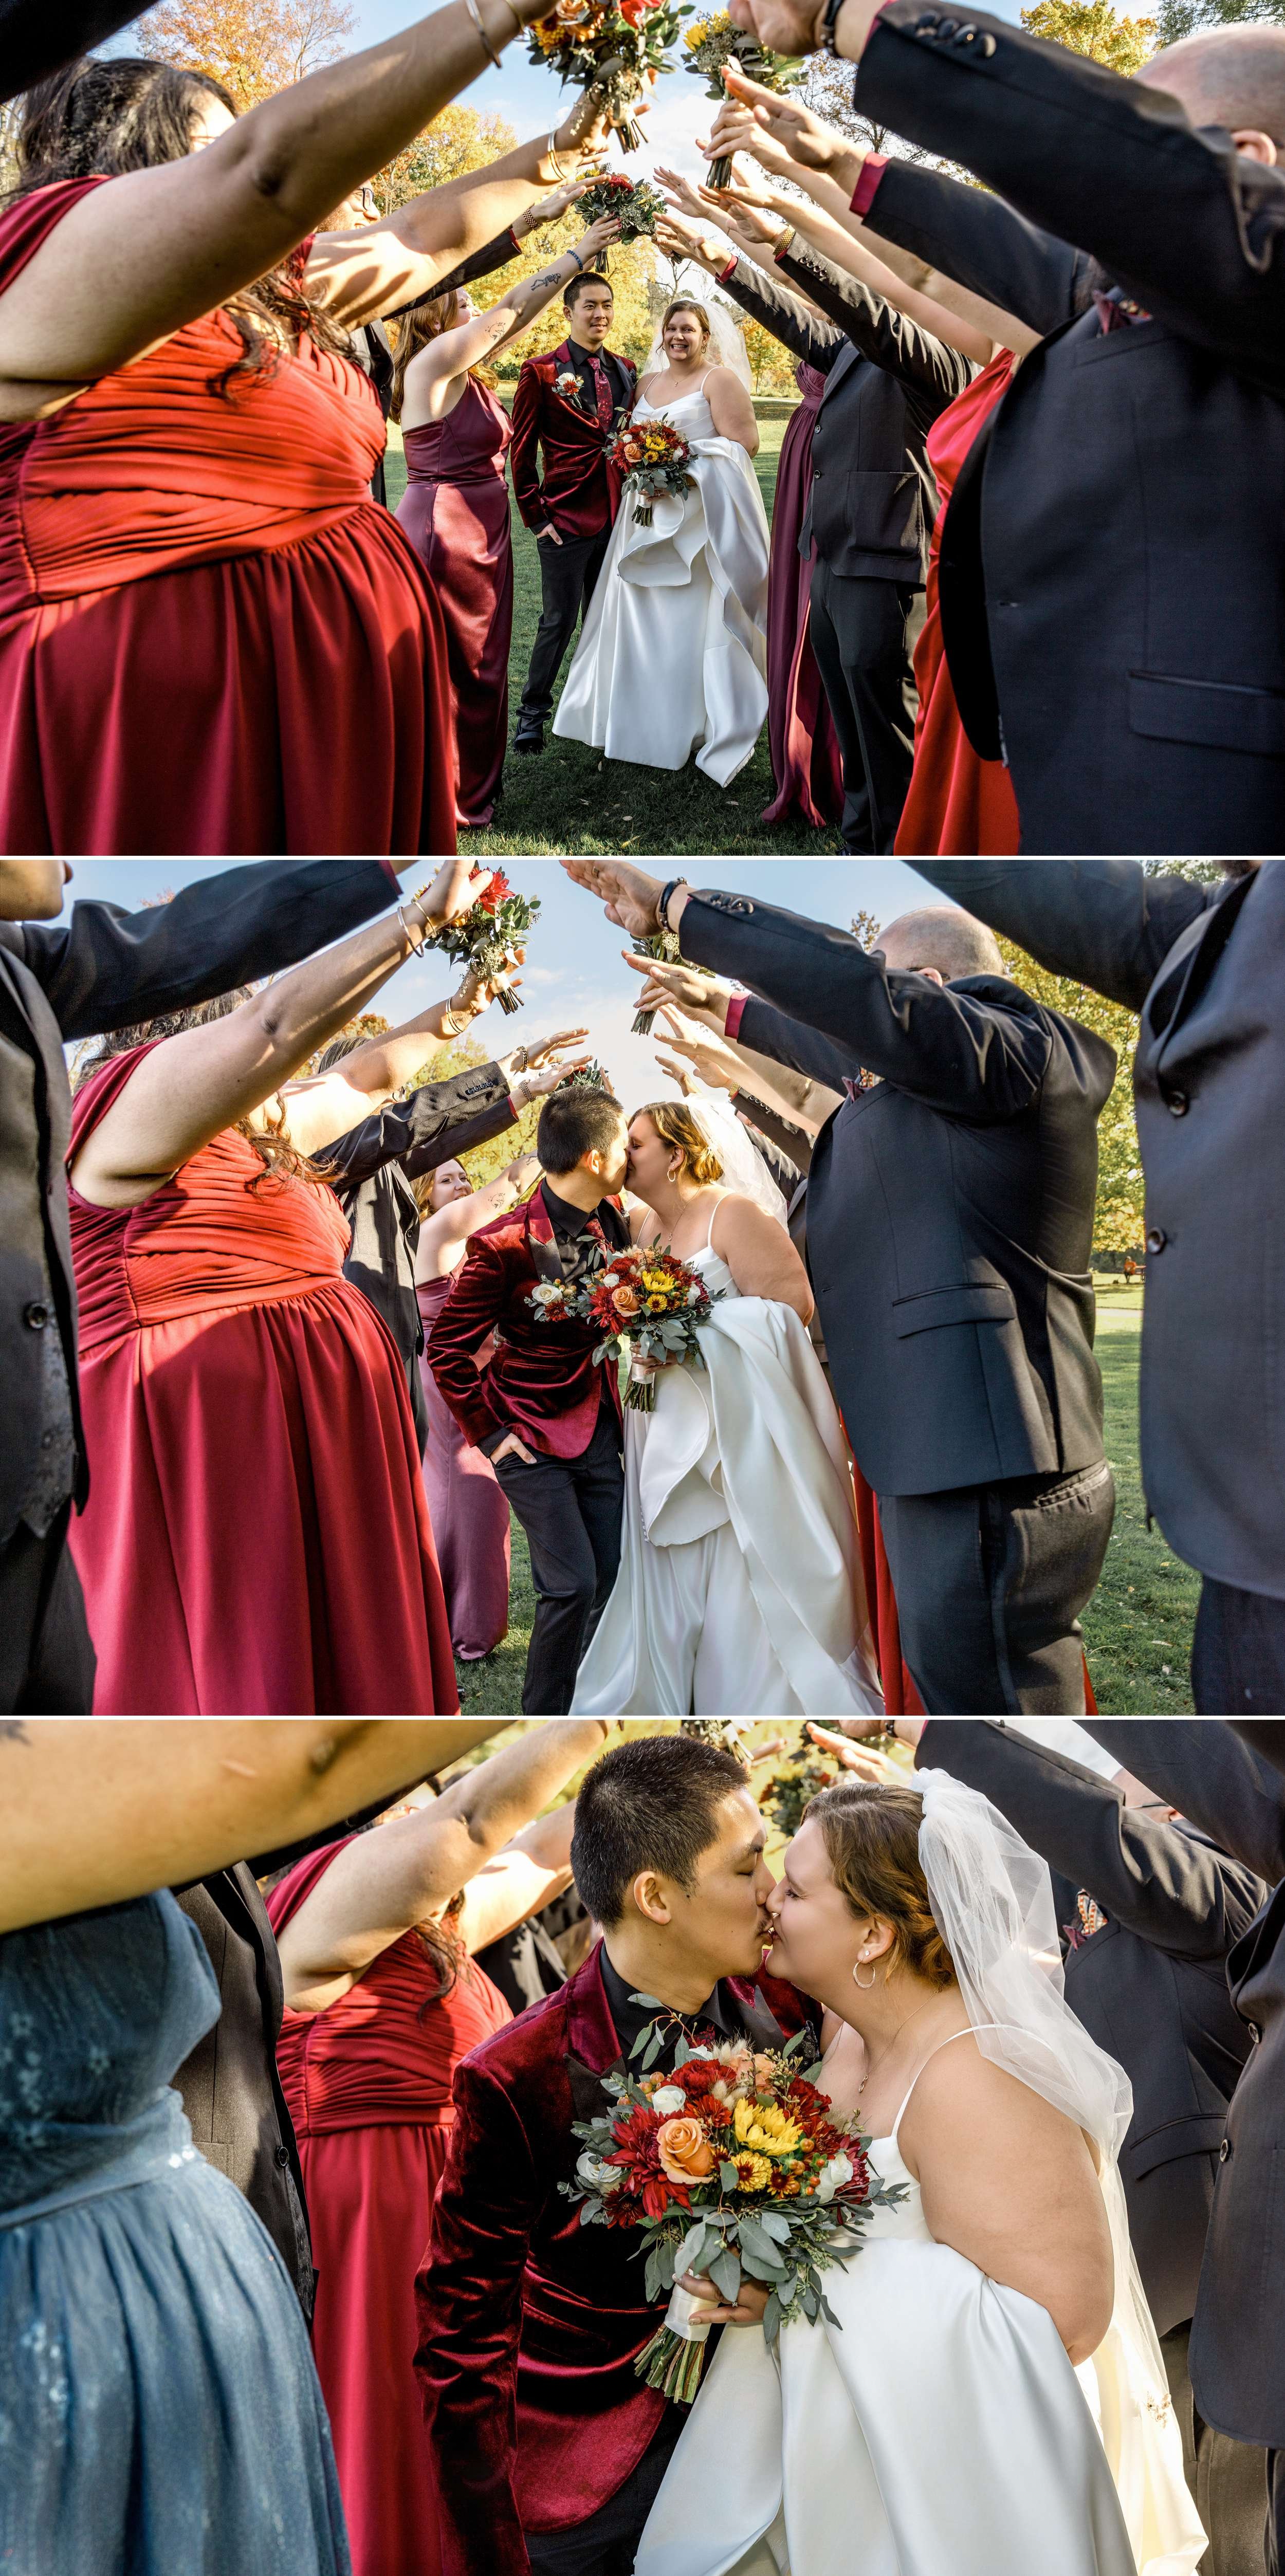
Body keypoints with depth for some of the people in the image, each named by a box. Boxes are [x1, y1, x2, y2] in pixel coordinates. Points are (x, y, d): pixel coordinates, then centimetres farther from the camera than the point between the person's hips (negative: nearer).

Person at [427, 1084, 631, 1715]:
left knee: (609, 1581, 5)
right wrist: (488, 1432, -11)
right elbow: (447, 1348, -12)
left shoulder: (611, 1220, 2)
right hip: (534, 1437, -7)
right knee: (572, 1584, -12)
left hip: (598, 1435, 7)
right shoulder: (508, 1244, -18)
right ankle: (541, 1730, 0)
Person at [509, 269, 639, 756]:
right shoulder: (541, 372, -5)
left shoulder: (625, 371, 11)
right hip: (567, 516, -5)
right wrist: (535, 515, -8)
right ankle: (533, 711, 10)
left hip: (616, 515, 5)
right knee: (559, 620, -2)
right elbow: (522, 451, -4)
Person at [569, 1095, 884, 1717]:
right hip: (671, 1443, 7)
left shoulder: (734, 1215, -9)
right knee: (669, 1590, 5)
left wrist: (691, 1332, -17)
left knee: (751, 1589, -5)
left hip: (740, 1429, -7)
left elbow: (793, 1305, -15)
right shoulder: (641, 1226, 12)